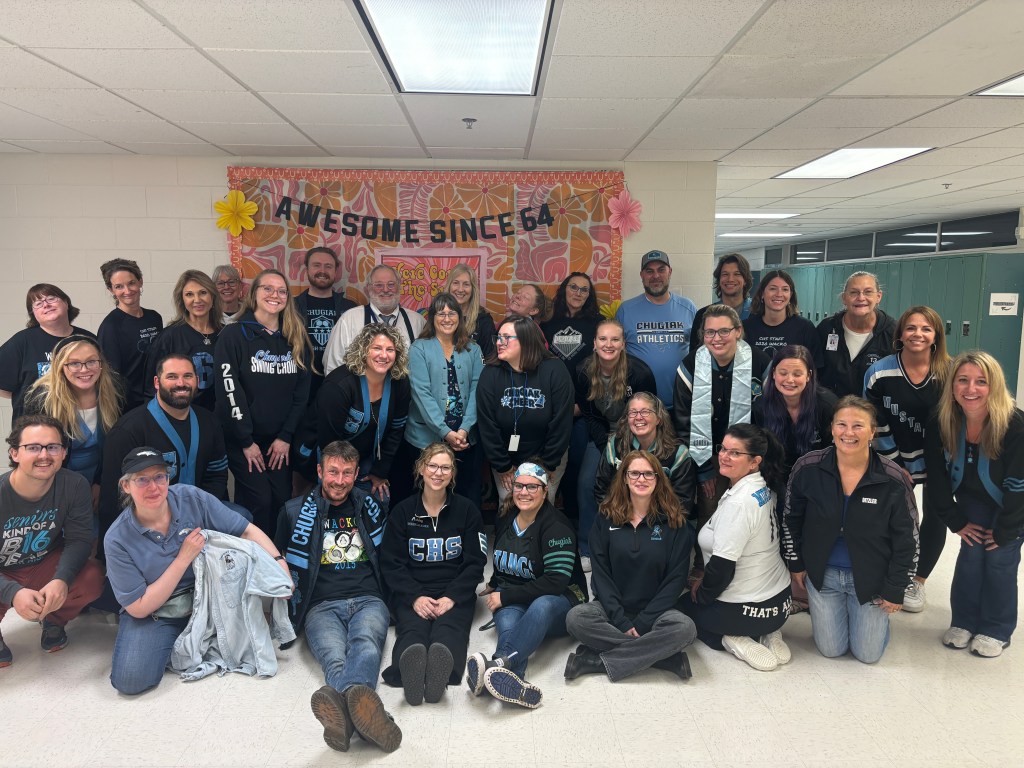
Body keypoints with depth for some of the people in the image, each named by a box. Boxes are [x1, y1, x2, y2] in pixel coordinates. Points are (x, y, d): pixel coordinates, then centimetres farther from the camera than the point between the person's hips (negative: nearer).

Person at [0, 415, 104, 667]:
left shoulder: (74, 486, -19)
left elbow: (79, 539, -16)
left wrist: (61, 580, -35)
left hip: (46, 566, 2)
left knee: (92, 578, -27)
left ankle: (53, 621, 10)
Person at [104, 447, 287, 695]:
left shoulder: (192, 498, -14)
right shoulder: (117, 540, -17)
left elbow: (247, 531, -10)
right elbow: (139, 608, -15)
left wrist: (279, 561, -27)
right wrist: (184, 558, -22)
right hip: (155, 616, -2)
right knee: (129, 680, -27)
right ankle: (178, 642, 7)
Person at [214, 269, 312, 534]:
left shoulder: (296, 338, 7)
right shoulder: (233, 335, -6)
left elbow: (302, 388, 5)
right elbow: (228, 390, -12)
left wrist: (286, 436, -4)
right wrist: (246, 442, -13)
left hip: (280, 440, 4)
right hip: (243, 440, -4)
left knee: (282, 501, 2)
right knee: (258, 502, -8)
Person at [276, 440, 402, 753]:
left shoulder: (371, 507, 19)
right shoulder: (296, 511, 14)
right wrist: (292, 608, 14)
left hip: (367, 601, 1)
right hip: (321, 606, -1)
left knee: (365, 643, -37)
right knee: (333, 656, -36)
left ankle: (341, 701, -67)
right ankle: (358, 703, -67)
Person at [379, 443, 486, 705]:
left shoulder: (467, 510, 9)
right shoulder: (402, 512, 9)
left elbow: (475, 562, 5)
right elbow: (391, 564, 4)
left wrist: (451, 597, -12)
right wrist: (415, 597, -13)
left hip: (455, 593, 0)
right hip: (411, 592, 0)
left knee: (448, 628, -32)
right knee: (413, 628, -32)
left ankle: (441, 665, -63)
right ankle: (410, 667, -62)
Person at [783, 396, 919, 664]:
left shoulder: (894, 480, -19)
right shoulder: (808, 468, -16)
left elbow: (907, 540, -8)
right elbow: (791, 519, 0)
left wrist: (895, 590, -5)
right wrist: (796, 563, 4)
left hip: (870, 579, -1)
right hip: (822, 573, 1)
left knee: (868, 654, 12)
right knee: (830, 650, 13)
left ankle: (878, 617, 41)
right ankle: (827, 613, 42)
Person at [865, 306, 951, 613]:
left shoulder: (950, 372, -13)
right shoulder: (879, 373, -15)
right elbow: (877, 426, -10)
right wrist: (897, 466, -8)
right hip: (895, 462, -1)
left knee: (935, 519, 5)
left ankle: (918, 581, 26)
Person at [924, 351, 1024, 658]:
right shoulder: (940, 424, -24)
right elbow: (937, 477, -11)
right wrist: (956, 521, -6)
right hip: (973, 500, 3)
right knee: (970, 555, 1)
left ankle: (996, 630, 17)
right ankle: (964, 621, 18)